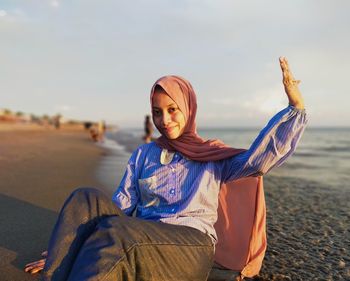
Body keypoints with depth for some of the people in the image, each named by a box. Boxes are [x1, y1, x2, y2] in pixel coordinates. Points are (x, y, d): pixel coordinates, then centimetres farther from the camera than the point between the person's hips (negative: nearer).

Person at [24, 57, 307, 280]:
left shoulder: (212, 155, 11)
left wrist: (296, 105, -14)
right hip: (141, 241, 3)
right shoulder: (143, 154, 17)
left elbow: (261, 156, -4)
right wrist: (64, 249, 5)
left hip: (193, 247, -3)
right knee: (87, 200, -25)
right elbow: (120, 205, 11)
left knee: (117, 233, -34)